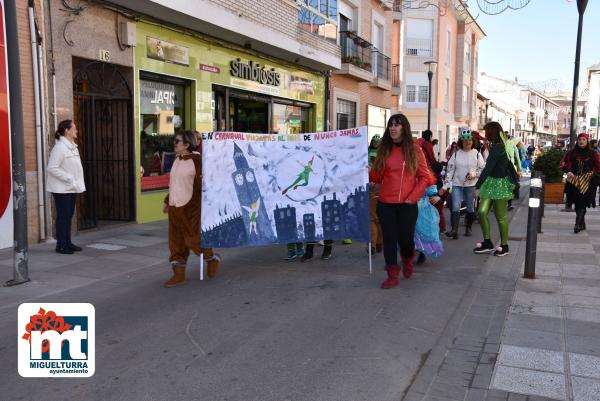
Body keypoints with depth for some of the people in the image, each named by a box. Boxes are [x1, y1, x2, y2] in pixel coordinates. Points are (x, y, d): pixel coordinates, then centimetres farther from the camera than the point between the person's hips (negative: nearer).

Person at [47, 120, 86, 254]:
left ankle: (68, 243, 23)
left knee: (69, 215, 13)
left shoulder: (73, 146, 12)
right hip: (61, 188, -9)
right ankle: (61, 245, 7)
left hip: (72, 187, 9)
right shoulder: (60, 147, -16)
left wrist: (76, 182, 5)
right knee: (63, 216, -2)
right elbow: (52, 168, -21)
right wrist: (69, 178, -20)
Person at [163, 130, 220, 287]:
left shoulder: (196, 160, -11)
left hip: (191, 207, -8)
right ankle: (179, 275, 17)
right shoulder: (177, 160, 12)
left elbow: (203, 183, -12)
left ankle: (213, 258, 24)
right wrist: (167, 201, 22)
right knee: (176, 242, 8)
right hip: (175, 207, 8)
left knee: (193, 240, -2)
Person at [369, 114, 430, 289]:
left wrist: (414, 196, -8)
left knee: (405, 239, 4)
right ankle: (392, 275, 16)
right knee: (389, 239, 4)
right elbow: (377, 177, 5)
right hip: (385, 204, 2)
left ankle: (407, 260, 39)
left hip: (407, 205, -2)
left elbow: (424, 176, 2)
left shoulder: (415, 150, 1)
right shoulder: (384, 149, 7)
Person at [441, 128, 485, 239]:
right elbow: (450, 170, 2)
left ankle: (468, 228, 23)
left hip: (471, 185, 0)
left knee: (470, 208, 9)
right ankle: (454, 230, -14)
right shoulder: (456, 154, 3)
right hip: (457, 185, 0)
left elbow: (483, 169, 4)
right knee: (455, 207, -11)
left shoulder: (476, 154, 1)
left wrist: (474, 174, -15)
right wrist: (445, 185, -5)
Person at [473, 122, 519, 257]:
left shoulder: (497, 147, -17)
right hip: (491, 183, 9)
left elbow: (488, 168, -21)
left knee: (500, 217, 2)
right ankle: (487, 243, 8)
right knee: (482, 211, 1)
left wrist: (477, 186, -20)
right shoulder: (504, 145, 12)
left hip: (500, 184, -9)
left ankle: (504, 246, 15)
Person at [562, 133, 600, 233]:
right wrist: (568, 171, -16)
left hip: (587, 183, -2)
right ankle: (582, 224, 23)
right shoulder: (571, 153, 5)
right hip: (574, 182, 2)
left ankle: (578, 224, -11)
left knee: (582, 204, -11)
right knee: (577, 203, 8)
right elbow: (565, 165, 3)